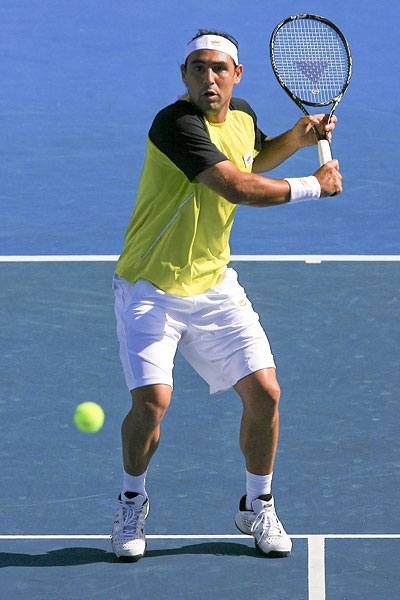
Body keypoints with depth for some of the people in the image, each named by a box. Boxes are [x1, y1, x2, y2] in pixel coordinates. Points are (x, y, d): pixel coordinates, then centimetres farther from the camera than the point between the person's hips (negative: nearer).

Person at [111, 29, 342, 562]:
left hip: (213, 287, 6)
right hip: (150, 290, -6)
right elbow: (239, 187, -30)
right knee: (152, 400, -18)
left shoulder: (242, 116, 3)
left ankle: (258, 507, 20)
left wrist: (298, 137, 8)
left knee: (264, 392, -3)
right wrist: (315, 186, -18)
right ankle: (132, 502, 11)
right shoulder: (176, 124, -22)